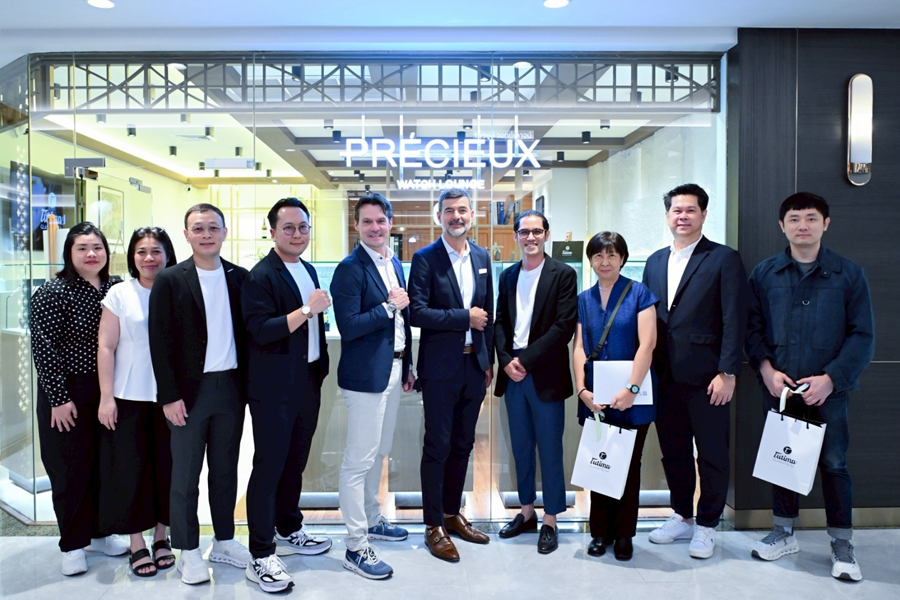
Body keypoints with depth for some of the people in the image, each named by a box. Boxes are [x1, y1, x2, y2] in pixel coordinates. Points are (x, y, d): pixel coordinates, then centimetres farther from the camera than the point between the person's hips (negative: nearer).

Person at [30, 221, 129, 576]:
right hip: (68, 395, -4)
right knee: (71, 468, 5)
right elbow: (43, 348, -13)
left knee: (105, 464, 12)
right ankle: (72, 544, 20)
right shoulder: (52, 293, -11)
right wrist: (58, 398, -14)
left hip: (108, 392, 5)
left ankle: (98, 532, 30)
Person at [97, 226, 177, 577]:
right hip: (129, 398, -1)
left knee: (167, 466, 8)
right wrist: (107, 397, -6)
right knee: (131, 469, 4)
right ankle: (137, 544, 19)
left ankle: (161, 536, 25)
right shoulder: (119, 295, 0)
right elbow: (106, 347, -1)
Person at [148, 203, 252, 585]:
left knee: (225, 469, 14)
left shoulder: (239, 277, 5)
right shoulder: (170, 280, -5)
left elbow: (246, 332, 6)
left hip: (231, 386, 3)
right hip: (190, 390, -3)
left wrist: (248, 383, 1)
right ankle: (189, 551, 22)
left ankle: (224, 541, 28)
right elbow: (160, 342, -6)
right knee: (185, 474, 8)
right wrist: (169, 396, -10)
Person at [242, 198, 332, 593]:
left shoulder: (308, 271, 12)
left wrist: (322, 366, 17)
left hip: (308, 383, 8)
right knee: (269, 467, 1)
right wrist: (307, 310, -27)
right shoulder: (261, 276, -13)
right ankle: (261, 556, 12)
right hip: (274, 389, -7)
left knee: (295, 463, 19)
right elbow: (260, 330, -22)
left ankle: (288, 531, 36)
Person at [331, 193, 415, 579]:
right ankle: (356, 547, 9)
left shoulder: (394, 263, 12)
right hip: (366, 374, -8)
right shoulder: (350, 269, -14)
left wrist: (408, 365, 17)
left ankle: (372, 519, 37)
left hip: (394, 369, 8)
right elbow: (348, 327, -21)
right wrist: (389, 306, -19)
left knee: (379, 452, 20)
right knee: (359, 459, -1)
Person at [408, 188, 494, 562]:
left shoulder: (482, 257, 9)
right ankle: (434, 526, 16)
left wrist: (489, 361, 11)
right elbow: (416, 313, -16)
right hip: (441, 367, -5)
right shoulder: (425, 259, -7)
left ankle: (452, 514, 30)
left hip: (474, 365, 5)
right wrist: (464, 316, -17)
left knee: (462, 445, 15)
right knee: (437, 447, 3)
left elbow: (488, 313, 13)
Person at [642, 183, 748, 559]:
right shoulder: (655, 261, 12)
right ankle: (682, 517, 31)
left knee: (712, 454, 7)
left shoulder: (723, 259, -5)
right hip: (665, 377, 5)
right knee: (673, 452, 14)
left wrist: (727, 373, -14)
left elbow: (734, 320, -9)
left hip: (706, 377, -5)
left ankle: (706, 526, 23)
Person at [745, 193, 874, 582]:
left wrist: (830, 378, -14)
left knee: (834, 464, 5)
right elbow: (753, 328, 4)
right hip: (778, 388, 2)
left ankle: (842, 545, 21)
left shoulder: (849, 274, -1)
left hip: (828, 389, -2)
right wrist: (767, 370, -10)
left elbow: (862, 336, -4)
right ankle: (784, 534, 28)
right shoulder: (764, 274, 4)